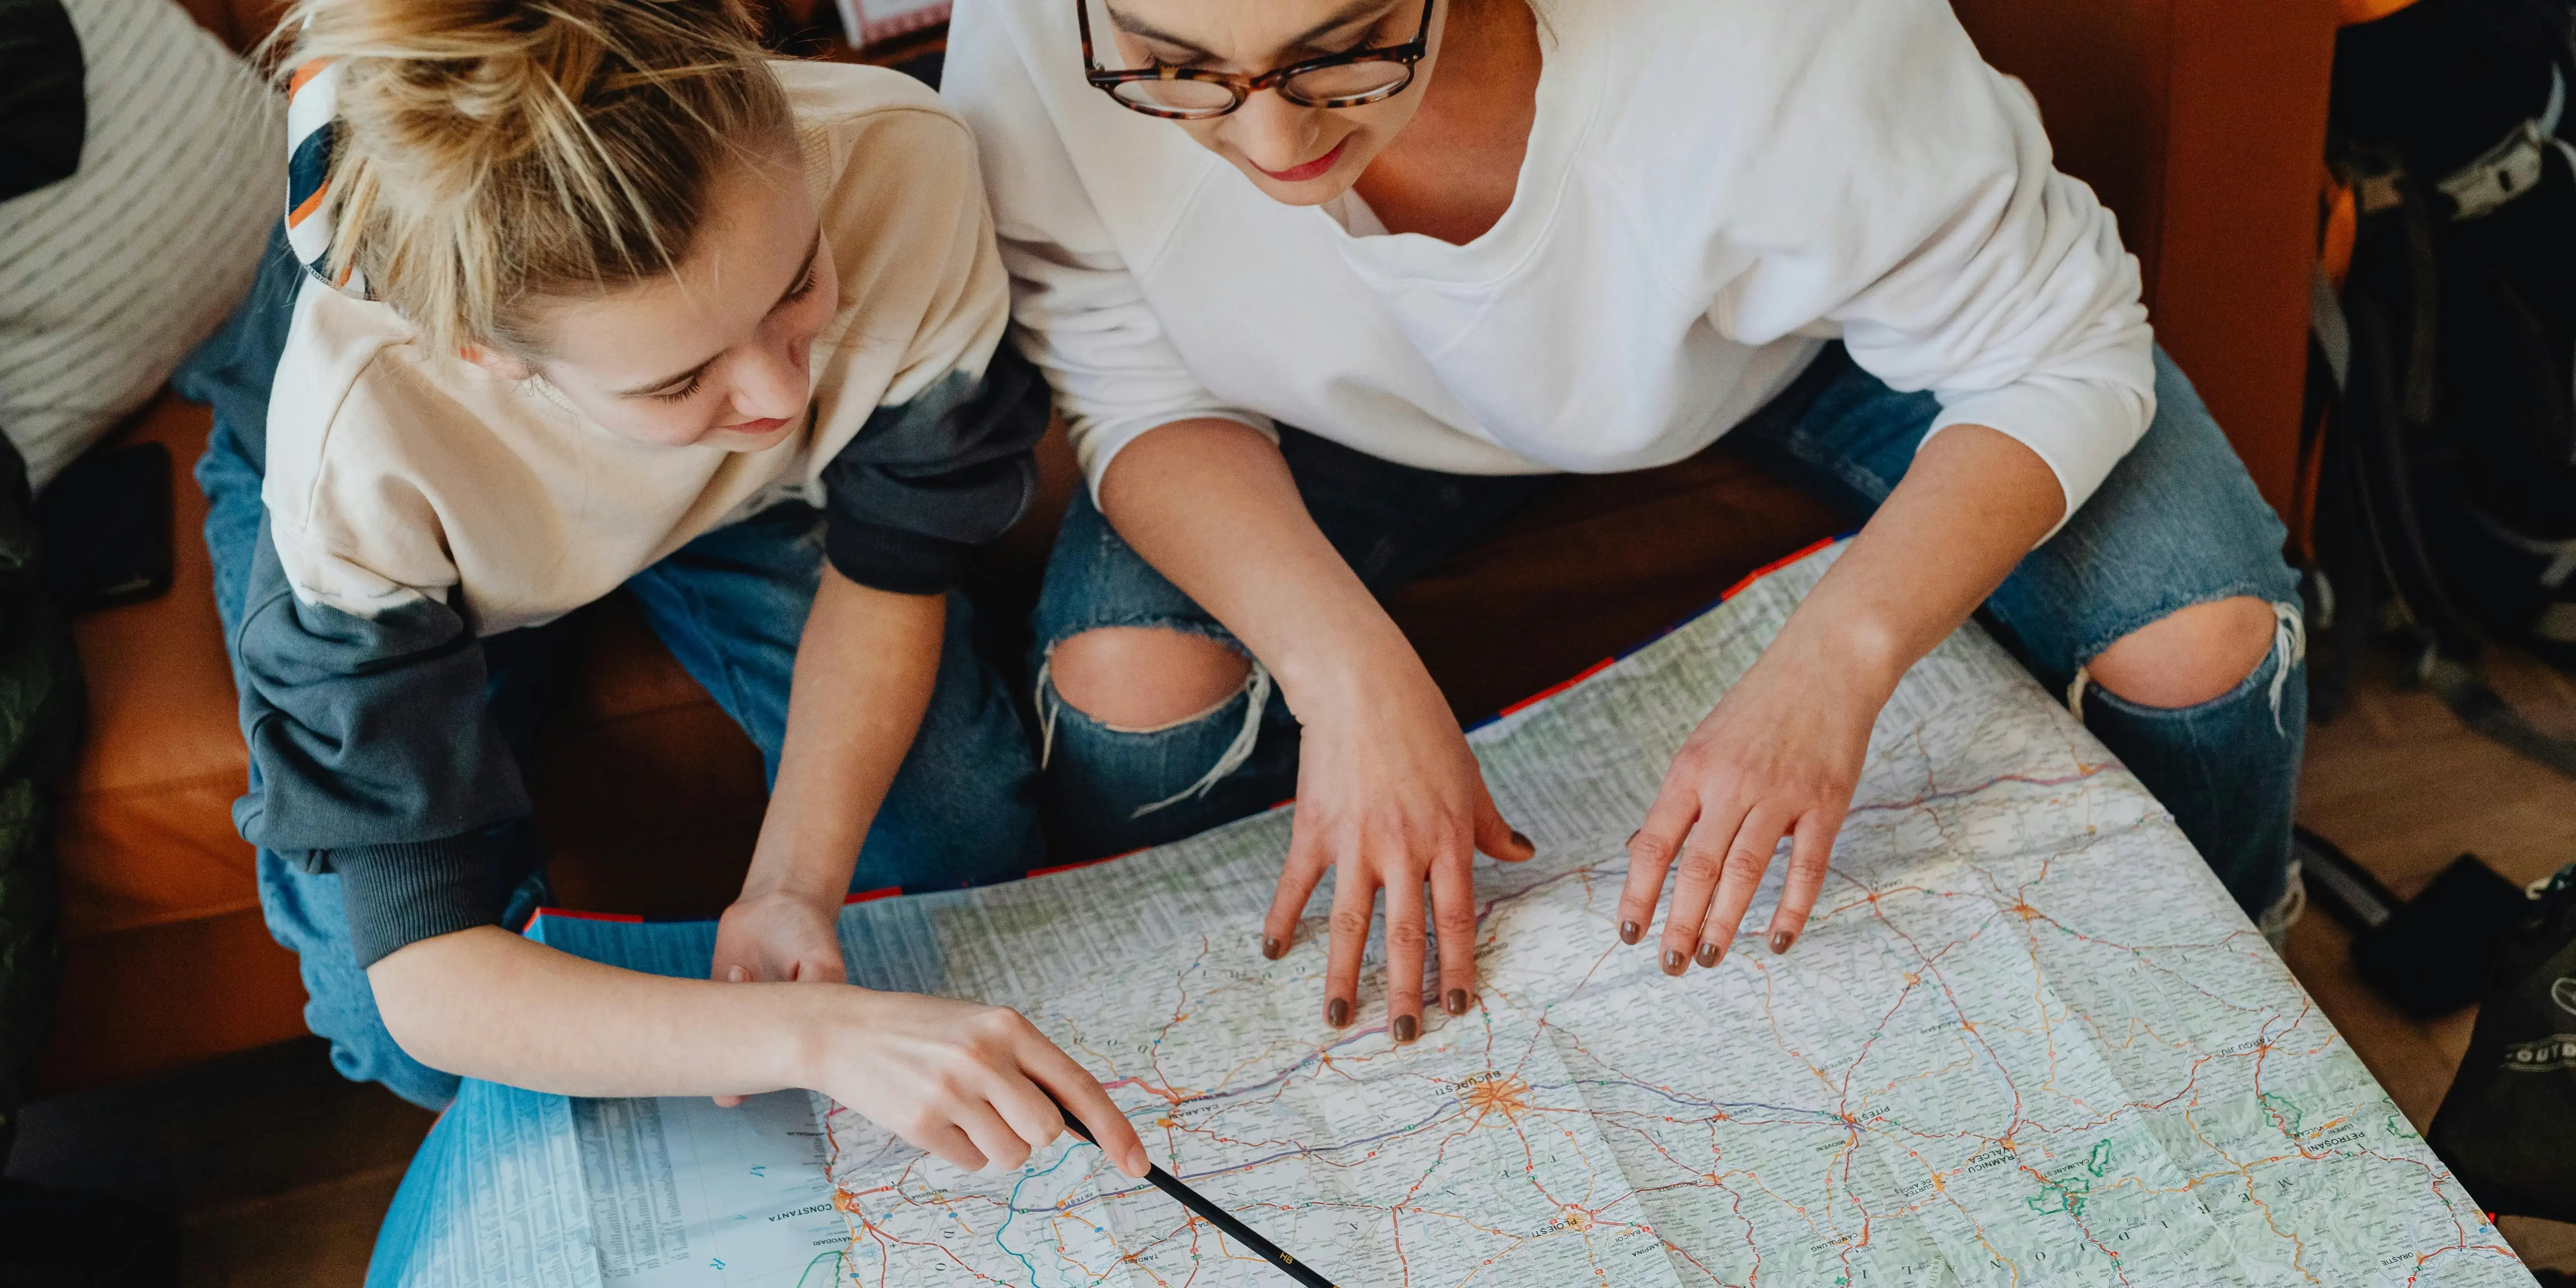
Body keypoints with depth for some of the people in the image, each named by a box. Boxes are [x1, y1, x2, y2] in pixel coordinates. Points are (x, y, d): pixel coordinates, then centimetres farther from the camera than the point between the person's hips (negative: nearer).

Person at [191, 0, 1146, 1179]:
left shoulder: (902, 169, -39)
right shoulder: (360, 450, -44)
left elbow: (886, 569, -19)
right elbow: (424, 981, -40)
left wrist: (793, 886, -31)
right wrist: (816, 1034, -53)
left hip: (739, 493, 2)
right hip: (430, 521, -2)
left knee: (967, 836, -10)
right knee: (415, 1053, -15)